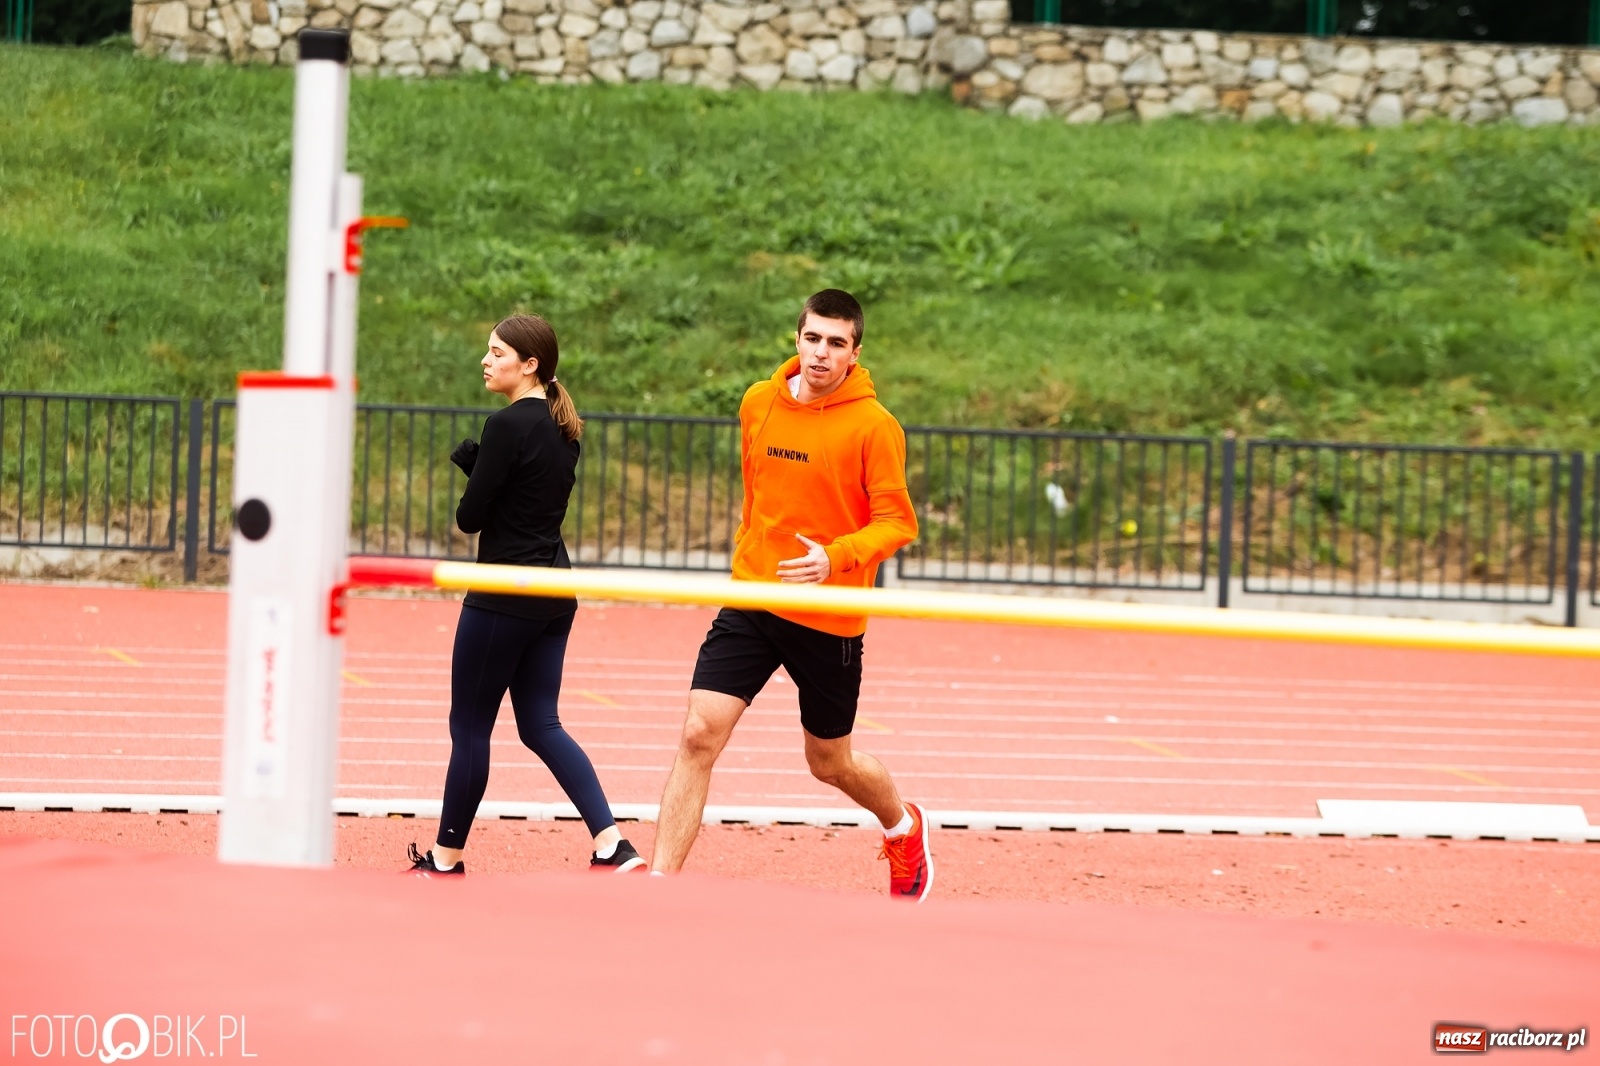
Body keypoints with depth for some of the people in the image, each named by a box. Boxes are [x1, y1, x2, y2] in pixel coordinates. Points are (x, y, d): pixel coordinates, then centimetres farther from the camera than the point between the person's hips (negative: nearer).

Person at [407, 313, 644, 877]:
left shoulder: (509, 425, -17)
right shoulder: (562, 428, 11)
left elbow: (470, 517, -15)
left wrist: (474, 472, 7)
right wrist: (476, 462, 3)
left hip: (504, 594, -9)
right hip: (554, 593, 9)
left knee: (469, 726, 5)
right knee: (540, 724, 11)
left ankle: (446, 857, 17)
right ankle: (612, 847, -2)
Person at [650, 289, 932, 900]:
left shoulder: (873, 426, -12)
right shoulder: (759, 403, 3)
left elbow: (896, 522, -13)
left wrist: (835, 557, -30)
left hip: (829, 617, -3)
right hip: (751, 602, 3)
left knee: (830, 762, 12)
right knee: (698, 735, -12)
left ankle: (903, 828, 45)